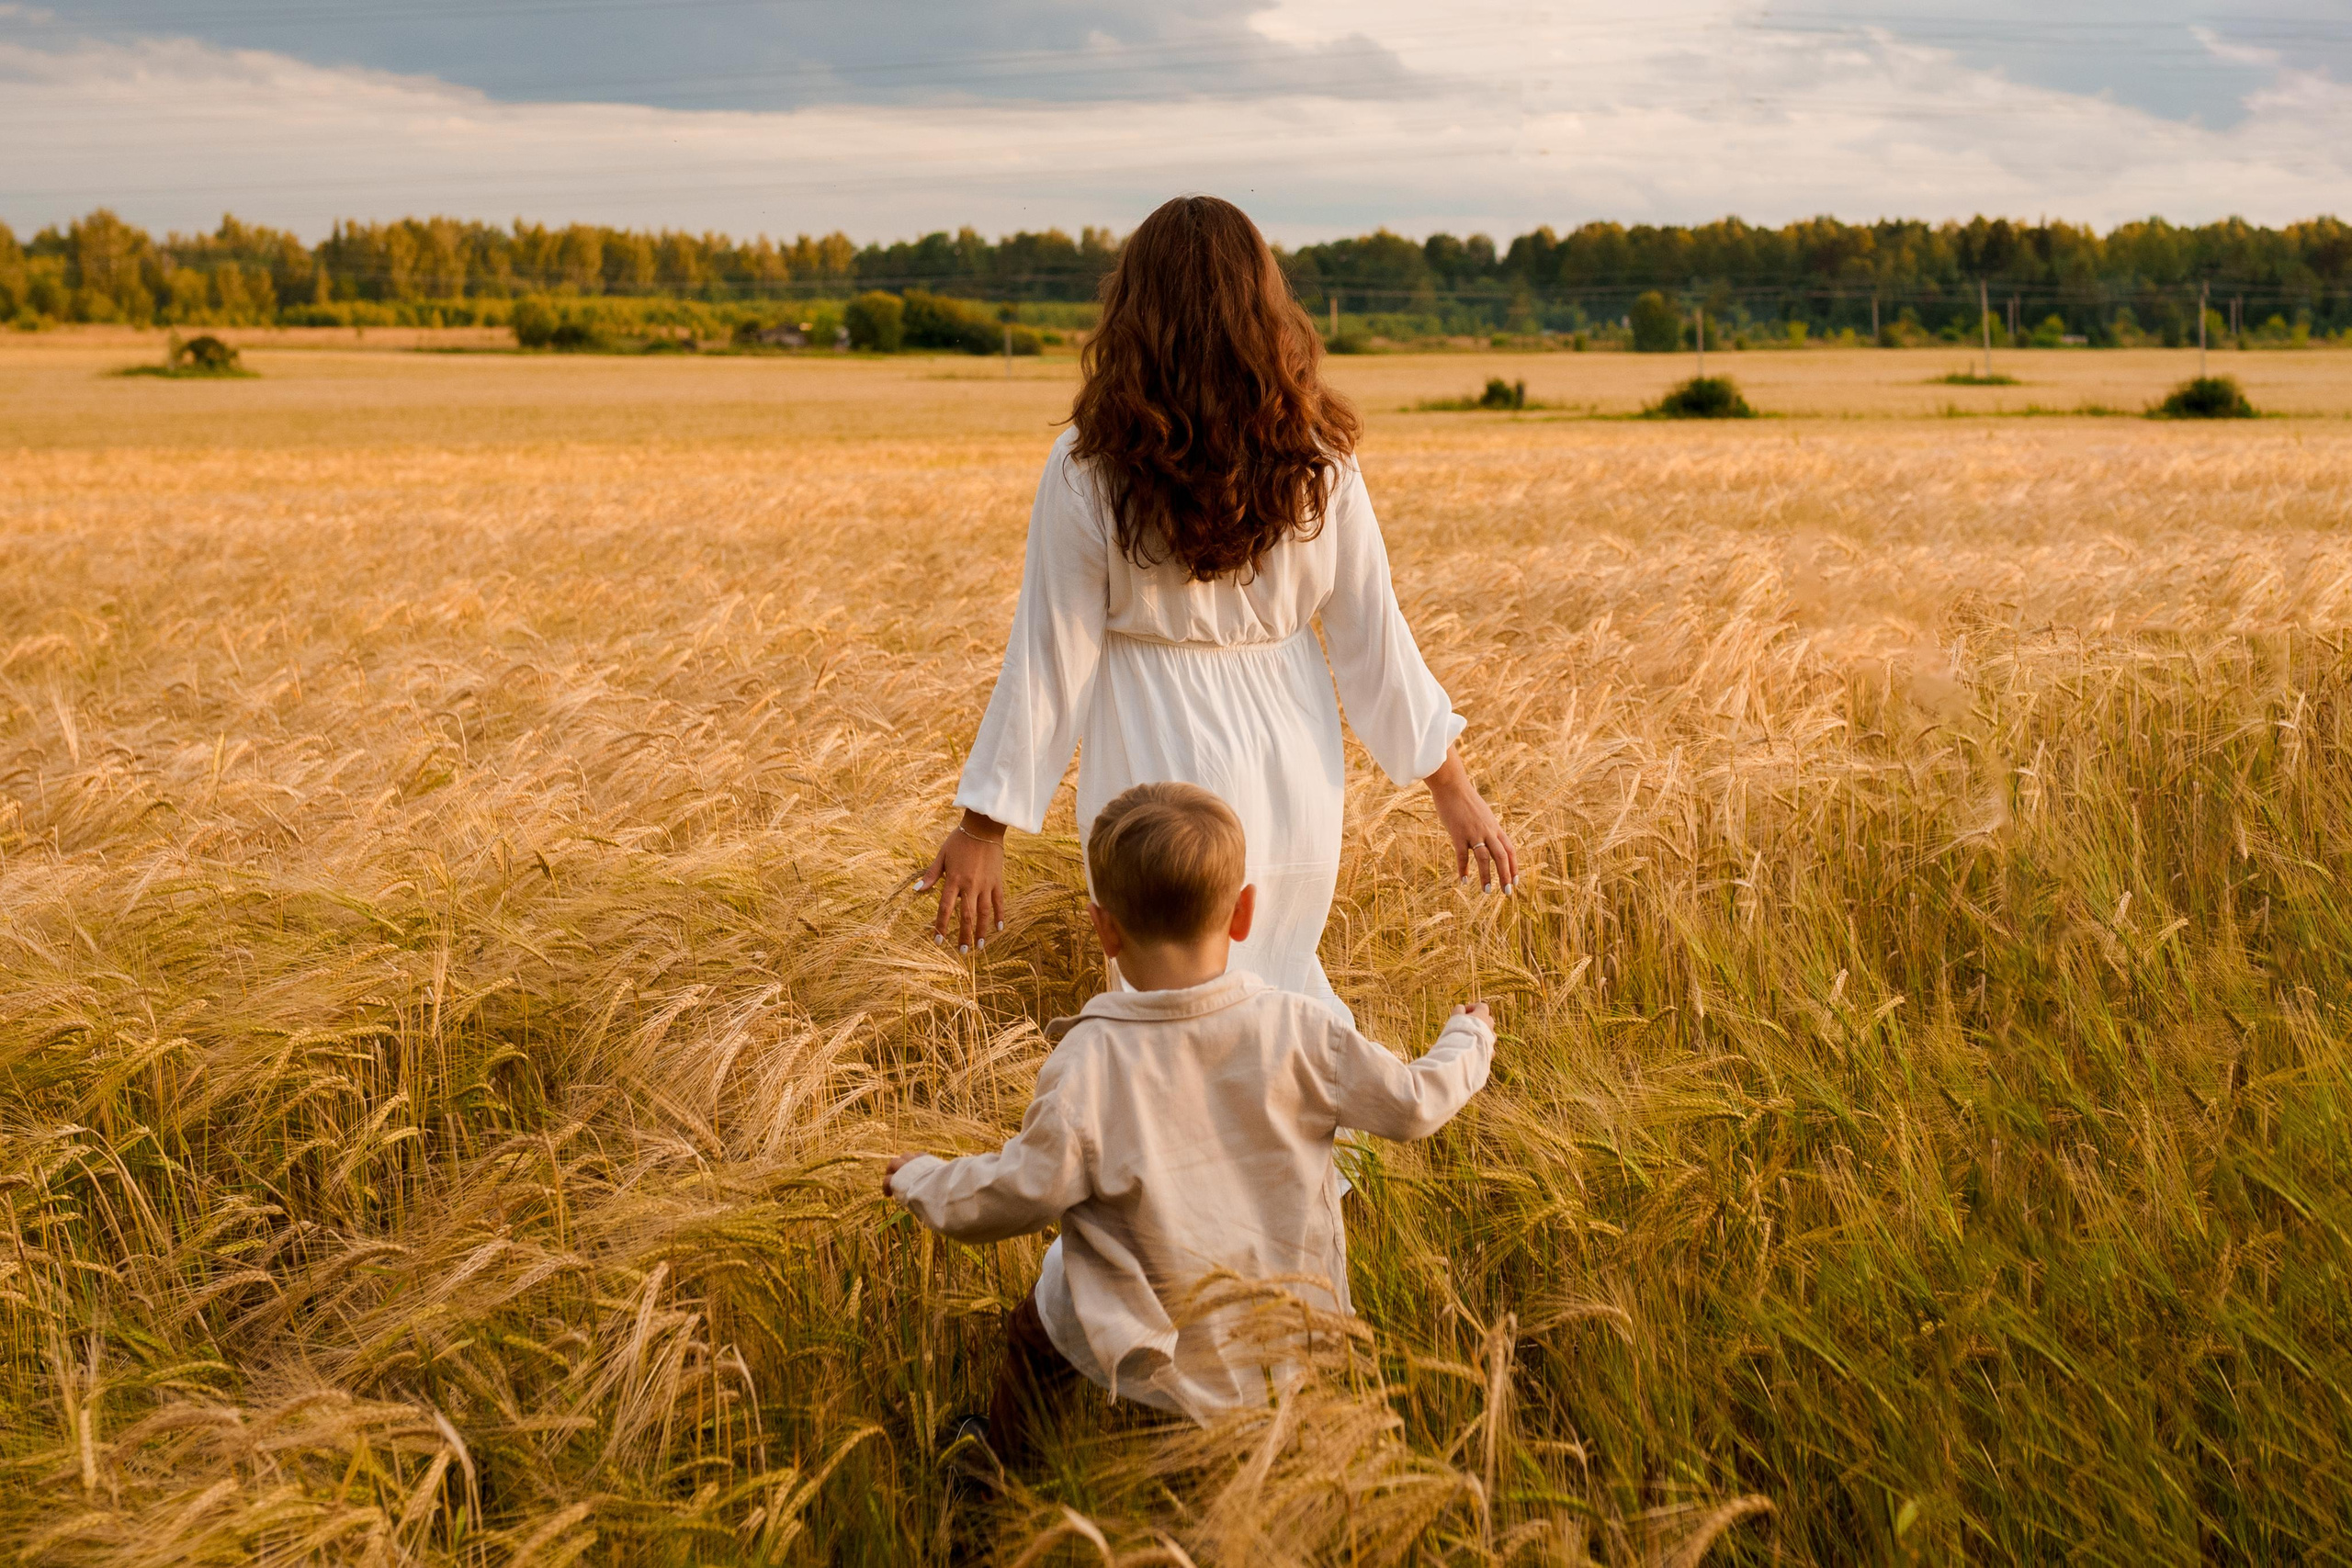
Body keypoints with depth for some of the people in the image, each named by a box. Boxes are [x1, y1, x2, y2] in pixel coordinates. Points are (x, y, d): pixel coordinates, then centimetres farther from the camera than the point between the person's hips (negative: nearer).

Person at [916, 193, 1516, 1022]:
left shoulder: (1088, 470, -13)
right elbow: (1375, 641, -1)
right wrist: (1453, 785, 9)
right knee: (1285, 990, 26)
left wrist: (983, 826, -3)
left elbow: (1050, 659, -10)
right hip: (1294, 780, 4)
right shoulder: (1319, 463, -4)